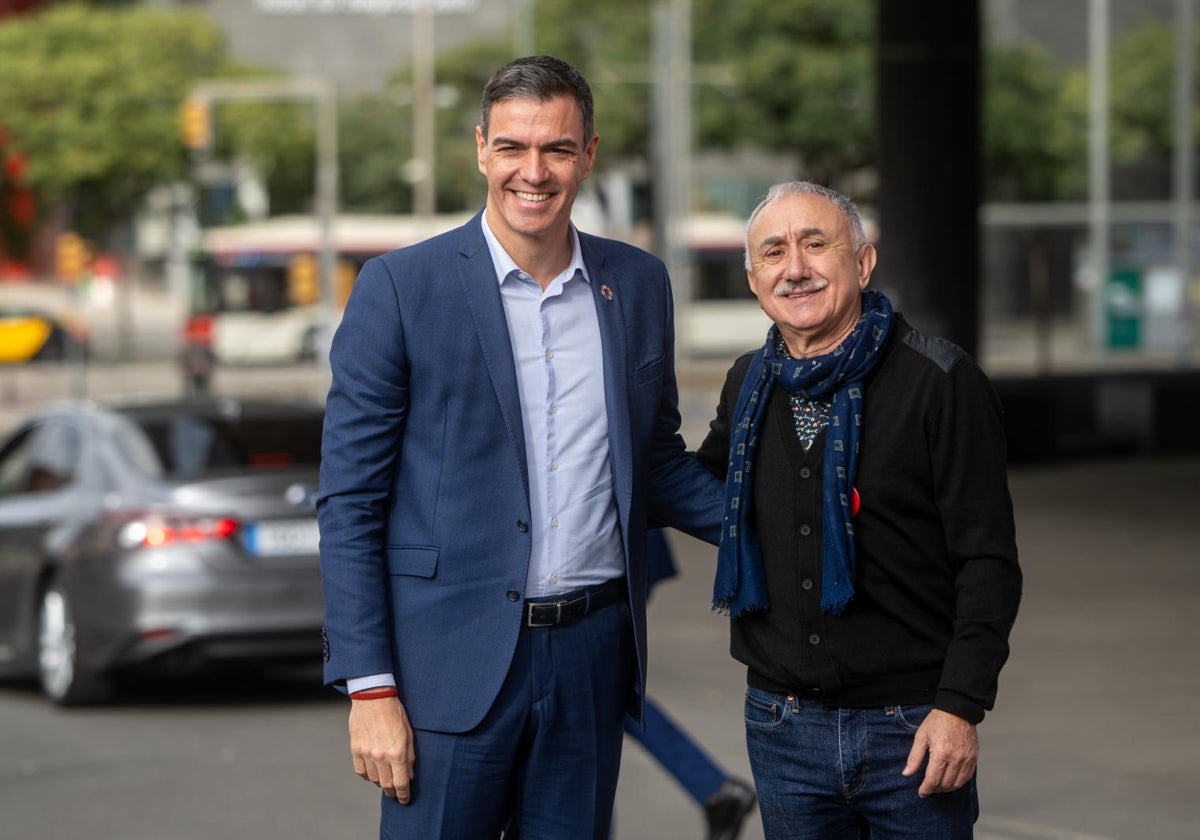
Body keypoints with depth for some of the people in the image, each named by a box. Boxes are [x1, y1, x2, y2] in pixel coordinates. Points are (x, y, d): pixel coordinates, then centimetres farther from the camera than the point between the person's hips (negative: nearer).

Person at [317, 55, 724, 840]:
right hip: (453, 665, -4)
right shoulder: (401, 288, -5)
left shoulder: (639, 283, 8)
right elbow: (349, 503, -5)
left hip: (592, 657, 4)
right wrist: (370, 688, -11)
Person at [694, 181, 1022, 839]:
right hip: (782, 727, 5)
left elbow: (987, 560, -10)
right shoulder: (747, 385, 8)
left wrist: (960, 706, -17)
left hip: (912, 728, -4)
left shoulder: (939, 381, -7)